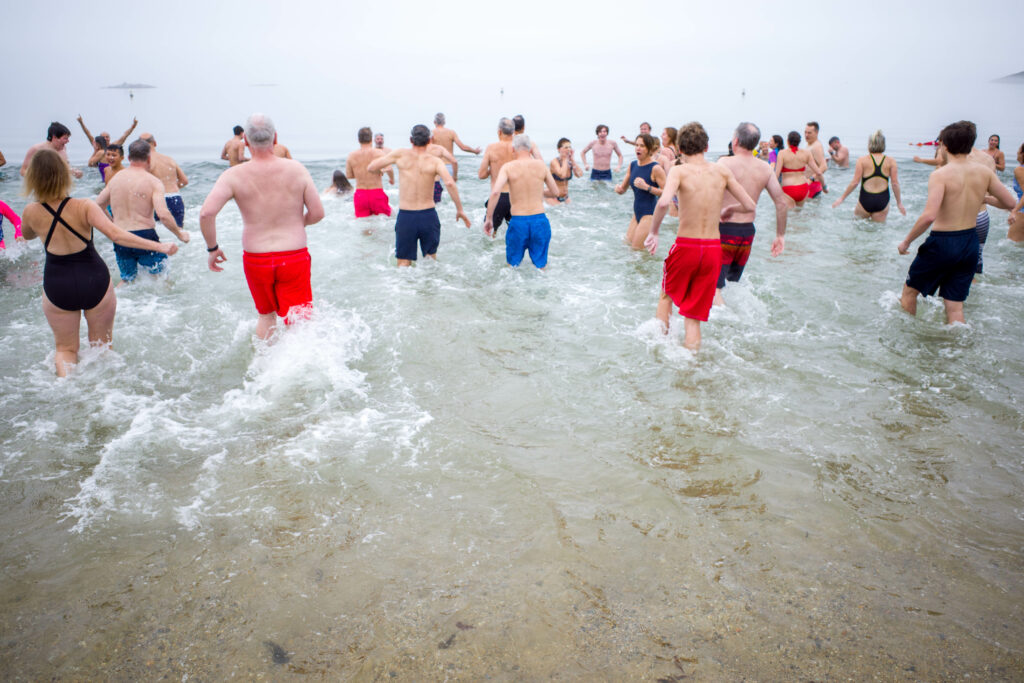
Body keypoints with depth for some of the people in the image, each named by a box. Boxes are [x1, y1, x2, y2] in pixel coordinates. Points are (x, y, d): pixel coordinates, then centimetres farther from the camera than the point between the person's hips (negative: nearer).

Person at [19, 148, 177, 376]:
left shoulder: (31, 212, -8)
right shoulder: (84, 207, -16)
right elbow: (115, 234, -28)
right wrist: (159, 246, -30)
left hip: (57, 287, 1)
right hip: (94, 281, -1)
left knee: (65, 347, 19)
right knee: (101, 346, 21)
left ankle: (64, 375, -7)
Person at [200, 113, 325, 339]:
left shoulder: (234, 176, -7)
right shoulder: (297, 169, -5)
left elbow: (206, 213, -19)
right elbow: (317, 213, -5)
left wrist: (212, 248, -2)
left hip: (256, 260, 1)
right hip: (295, 258, -1)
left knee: (266, 315, 25)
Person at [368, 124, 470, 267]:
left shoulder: (399, 155, -1)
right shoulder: (435, 161, -3)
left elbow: (371, 167, 6)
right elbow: (450, 183, -18)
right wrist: (459, 210, -9)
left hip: (405, 216, 0)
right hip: (428, 215, 0)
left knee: (404, 263, 8)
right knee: (431, 257, 21)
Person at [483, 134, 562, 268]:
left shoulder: (508, 167, -4)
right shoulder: (541, 165, 3)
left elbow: (495, 192, -16)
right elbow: (555, 192, 11)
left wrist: (489, 219, -8)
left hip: (518, 222, -2)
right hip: (540, 220, 2)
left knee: (512, 265, 14)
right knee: (540, 266, 13)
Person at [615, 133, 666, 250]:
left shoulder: (655, 168, -13)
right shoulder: (632, 165, 7)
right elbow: (623, 189, 14)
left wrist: (646, 187, -24)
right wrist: (619, 188, -10)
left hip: (650, 214, -8)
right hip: (637, 213, 8)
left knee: (637, 249, -8)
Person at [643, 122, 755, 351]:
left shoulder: (679, 171, -8)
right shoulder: (722, 170, 2)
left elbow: (664, 203, -26)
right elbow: (750, 205, 4)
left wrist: (654, 232, -11)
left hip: (686, 247, -2)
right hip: (714, 248, 2)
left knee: (667, 295, 28)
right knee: (694, 318, 12)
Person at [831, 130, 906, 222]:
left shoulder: (862, 160, -5)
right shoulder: (891, 161, 0)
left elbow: (854, 182, -7)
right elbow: (895, 183, 0)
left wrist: (842, 198, 3)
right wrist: (899, 203, 9)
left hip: (865, 200, -1)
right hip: (882, 201, 2)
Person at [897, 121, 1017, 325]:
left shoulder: (940, 175, -17)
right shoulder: (985, 172, 0)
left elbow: (929, 216, -28)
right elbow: (1010, 203, 8)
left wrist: (906, 241, -16)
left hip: (942, 242, -5)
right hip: (970, 242, 5)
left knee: (909, 291, 17)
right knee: (955, 305, 13)